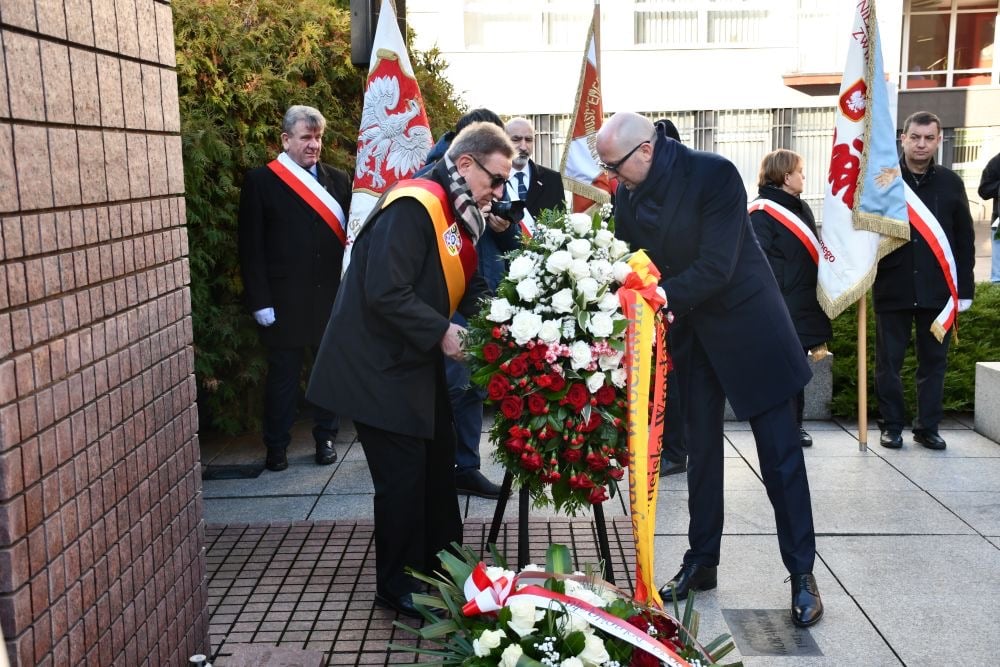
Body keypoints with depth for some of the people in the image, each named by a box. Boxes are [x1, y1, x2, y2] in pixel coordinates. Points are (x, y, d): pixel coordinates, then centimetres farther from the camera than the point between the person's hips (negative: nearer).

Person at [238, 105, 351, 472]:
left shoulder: (338, 180, 9)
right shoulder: (261, 181, -1)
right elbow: (251, 246, -4)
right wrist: (260, 301, -9)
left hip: (334, 296, 3)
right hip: (285, 300, -3)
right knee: (283, 373, 7)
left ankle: (325, 437, 27)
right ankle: (276, 446, 21)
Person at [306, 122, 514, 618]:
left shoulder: (460, 214, 8)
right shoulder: (413, 207, -23)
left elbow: (469, 286, 12)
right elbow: (385, 294, -29)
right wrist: (441, 332, -26)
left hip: (417, 364, 10)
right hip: (380, 367, -10)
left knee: (438, 465, 18)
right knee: (402, 476, -1)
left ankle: (441, 568, 35)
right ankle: (397, 588, 17)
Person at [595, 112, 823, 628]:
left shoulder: (714, 174, -22)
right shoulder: (628, 192, -4)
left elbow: (716, 267, -27)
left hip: (744, 323, -6)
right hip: (688, 331, 6)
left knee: (780, 455, 1)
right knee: (701, 450, 14)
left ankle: (802, 573, 14)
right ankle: (701, 563, 26)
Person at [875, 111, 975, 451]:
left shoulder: (950, 183, 4)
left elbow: (965, 240, 6)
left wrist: (964, 287, 2)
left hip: (937, 289, 2)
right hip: (893, 288, -2)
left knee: (934, 361, 8)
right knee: (888, 361, 7)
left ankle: (927, 427, 19)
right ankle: (891, 426, 19)